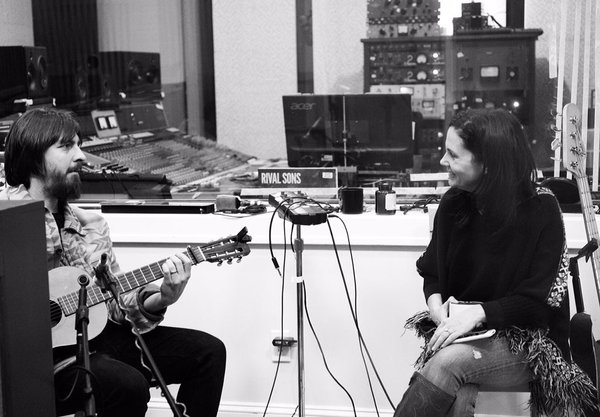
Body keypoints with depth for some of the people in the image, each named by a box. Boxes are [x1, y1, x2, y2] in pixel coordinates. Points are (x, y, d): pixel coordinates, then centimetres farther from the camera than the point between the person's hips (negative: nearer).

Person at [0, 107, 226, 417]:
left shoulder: (90, 225, 12)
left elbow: (114, 300, 11)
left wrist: (159, 300, -8)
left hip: (94, 334, 7)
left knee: (206, 351, 1)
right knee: (128, 385, -32)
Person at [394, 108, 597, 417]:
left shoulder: (540, 210, -11)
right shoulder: (453, 204, 3)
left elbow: (538, 301, -12)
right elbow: (431, 272, 14)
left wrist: (479, 313, -24)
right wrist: (436, 303, -9)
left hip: (524, 339, -3)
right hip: (458, 330, 3)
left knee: (448, 362, -34)